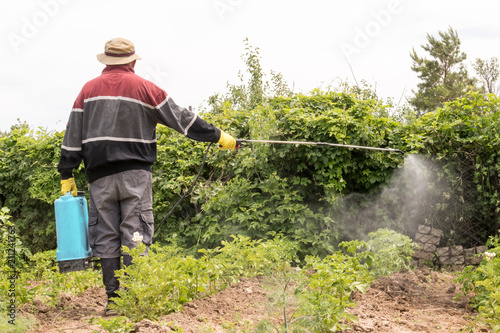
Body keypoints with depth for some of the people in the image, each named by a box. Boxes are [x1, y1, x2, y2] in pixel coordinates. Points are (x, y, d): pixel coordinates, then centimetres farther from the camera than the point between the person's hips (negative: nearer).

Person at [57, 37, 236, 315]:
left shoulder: (89, 89, 10)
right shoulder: (143, 87, 1)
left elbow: (73, 136, 9)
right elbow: (181, 118, 2)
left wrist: (67, 175, 14)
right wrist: (218, 136, 9)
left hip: (99, 175, 3)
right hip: (134, 172, -3)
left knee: (106, 235, 6)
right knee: (135, 233, -1)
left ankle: (113, 298, 8)